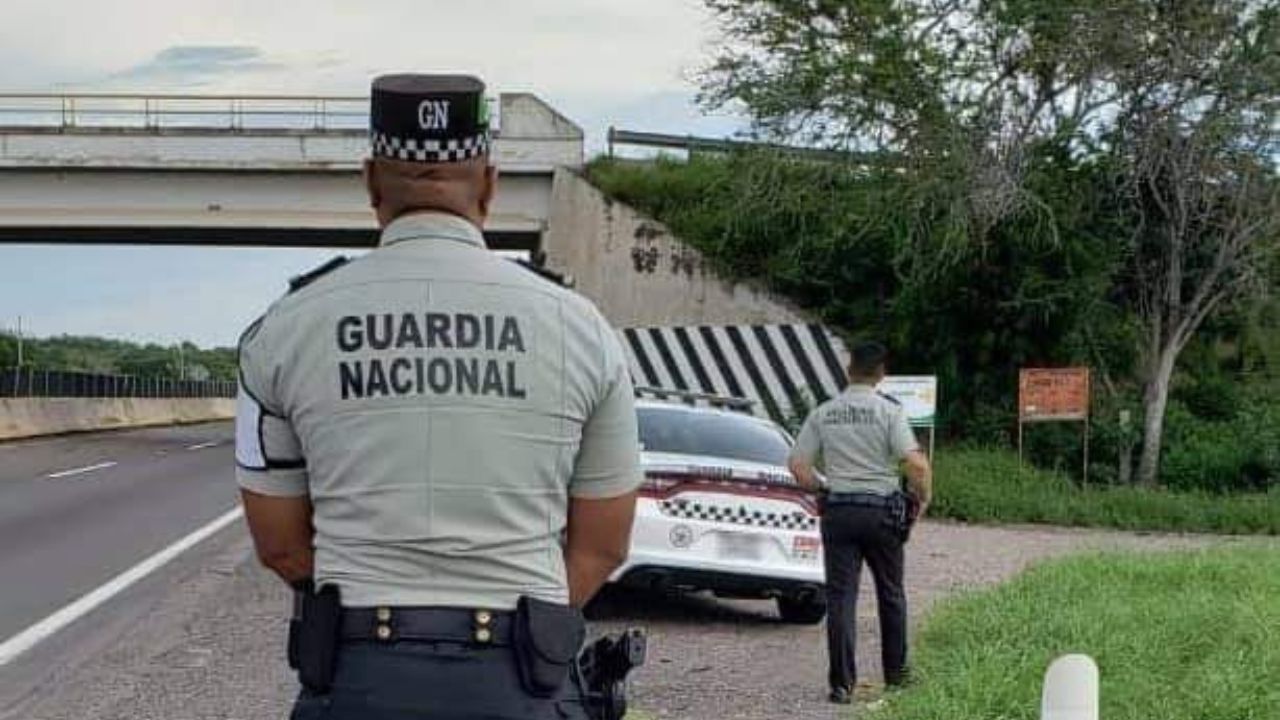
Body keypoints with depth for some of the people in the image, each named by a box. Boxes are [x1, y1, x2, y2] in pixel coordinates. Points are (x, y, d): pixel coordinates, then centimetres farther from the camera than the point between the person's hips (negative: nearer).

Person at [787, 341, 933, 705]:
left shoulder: (823, 413, 3)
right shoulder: (888, 410, -6)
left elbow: (798, 465, 1)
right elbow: (915, 462, -16)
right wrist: (924, 497, 0)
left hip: (837, 511, 2)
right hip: (882, 511, -1)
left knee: (840, 597, 2)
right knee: (891, 594, 15)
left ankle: (842, 684, -3)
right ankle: (895, 671, 26)